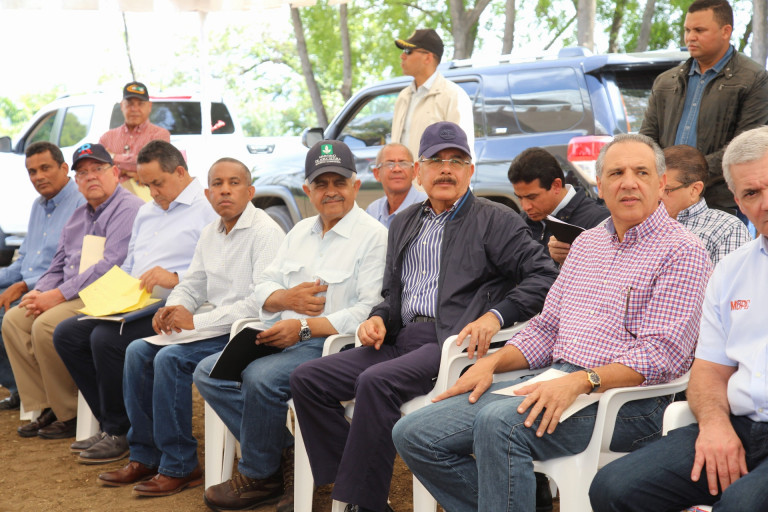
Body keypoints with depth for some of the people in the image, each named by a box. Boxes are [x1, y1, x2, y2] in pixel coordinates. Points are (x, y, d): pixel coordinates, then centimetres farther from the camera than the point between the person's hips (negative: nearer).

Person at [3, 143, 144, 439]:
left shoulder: (129, 209, -10)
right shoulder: (78, 217, 21)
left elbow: (110, 266, -21)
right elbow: (58, 267, 24)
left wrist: (58, 296, -20)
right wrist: (39, 293, 1)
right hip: (71, 296, 10)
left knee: (47, 325, -27)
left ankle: (71, 415, -13)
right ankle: (45, 408, -1)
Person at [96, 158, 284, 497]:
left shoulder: (266, 233, -14)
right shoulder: (210, 234, 14)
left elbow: (262, 301, -24)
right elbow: (191, 286, 21)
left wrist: (197, 322, -21)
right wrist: (176, 309, -5)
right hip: (217, 327, 9)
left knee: (171, 359, -24)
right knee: (138, 351, -3)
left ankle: (179, 468, -13)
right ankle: (144, 457, 4)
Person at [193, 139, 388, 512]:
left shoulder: (373, 236, -7)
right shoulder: (301, 232, 19)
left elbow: (369, 311, -17)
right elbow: (263, 287, 18)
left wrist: (305, 328, -21)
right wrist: (288, 298, -6)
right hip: (285, 338, 9)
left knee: (261, 377, -31)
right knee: (208, 372, -6)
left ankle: (259, 477, -8)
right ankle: (285, 453, -6)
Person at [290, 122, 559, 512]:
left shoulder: (495, 221, 4)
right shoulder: (404, 224, 24)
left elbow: (544, 275, -5)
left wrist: (496, 315, -18)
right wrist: (379, 318, 6)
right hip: (403, 339, 7)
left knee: (375, 381, -33)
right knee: (307, 378, -9)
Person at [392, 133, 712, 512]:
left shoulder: (682, 251, -3)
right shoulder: (586, 243, 20)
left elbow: (661, 355, -13)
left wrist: (581, 382, -25)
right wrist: (492, 363, 4)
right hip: (556, 381, 8)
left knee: (499, 422, -35)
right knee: (414, 434, -6)